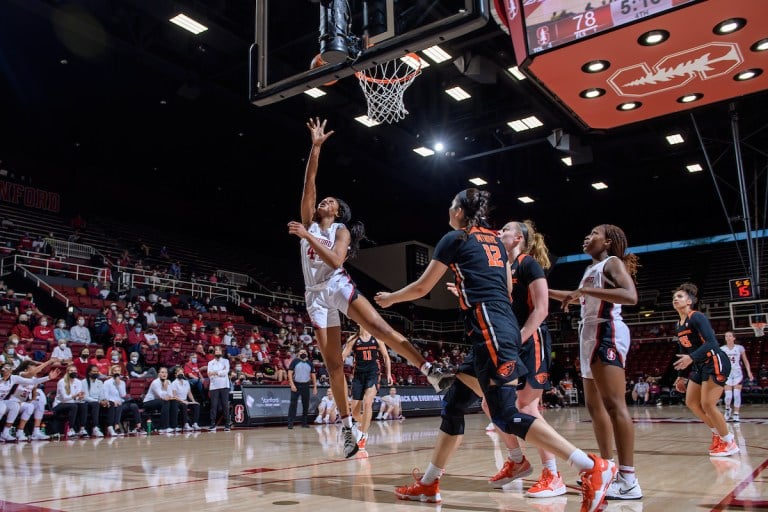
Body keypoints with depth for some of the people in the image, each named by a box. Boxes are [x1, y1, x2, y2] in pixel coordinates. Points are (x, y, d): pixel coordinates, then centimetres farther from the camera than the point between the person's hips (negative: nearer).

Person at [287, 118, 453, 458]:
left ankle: (430, 372, -30)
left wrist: (307, 236, -15)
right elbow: (309, 182, 7)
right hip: (315, 295, 3)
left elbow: (335, 261, -12)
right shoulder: (308, 222, 17)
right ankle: (347, 427, 7)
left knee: (380, 328, -24)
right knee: (332, 363, 2)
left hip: (338, 286, -3)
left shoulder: (341, 230, 8)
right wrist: (315, 147, 2)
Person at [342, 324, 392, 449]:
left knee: (367, 402, -24)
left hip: (373, 374, -1)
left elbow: (386, 357, 12)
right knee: (355, 411, 3)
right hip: (358, 375, 1)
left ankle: (363, 434, -12)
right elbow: (342, 356, -5)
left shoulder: (377, 339, 3)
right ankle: (362, 423, 37)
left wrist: (388, 373, 7)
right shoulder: (353, 339, 1)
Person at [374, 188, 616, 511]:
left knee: (505, 415, -10)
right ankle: (429, 485, 21)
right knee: (454, 402, 14)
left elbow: (422, 288, 7)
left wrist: (390, 298, 24)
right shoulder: (494, 241, 21)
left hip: (489, 329, -9)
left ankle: (593, 468, -13)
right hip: (502, 326, 9)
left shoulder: (454, 238, 1)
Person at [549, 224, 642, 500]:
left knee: (614, 404, -15)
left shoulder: (613, 262, -4)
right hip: (590, 336, 10)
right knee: (595, 406, 10)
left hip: (607, 334, -10)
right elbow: (577, 298, 36)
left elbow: (630, 296, -21)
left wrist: (585, 291, -23)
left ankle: (629, 481, -17)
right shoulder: (592, 269, 22)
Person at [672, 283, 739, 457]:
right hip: (700, 366, 9)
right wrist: (681, 376, 17)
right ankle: (717, 433, 26)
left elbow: (711, 342, -28)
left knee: (707, 404, -11)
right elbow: (684, 353, 18)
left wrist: (691, 358, -39)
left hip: (715, 363, -9)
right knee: (691, 403, 8)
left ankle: (729, 442, 7)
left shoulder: (697, 317, -15)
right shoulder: (679, 325, 11)